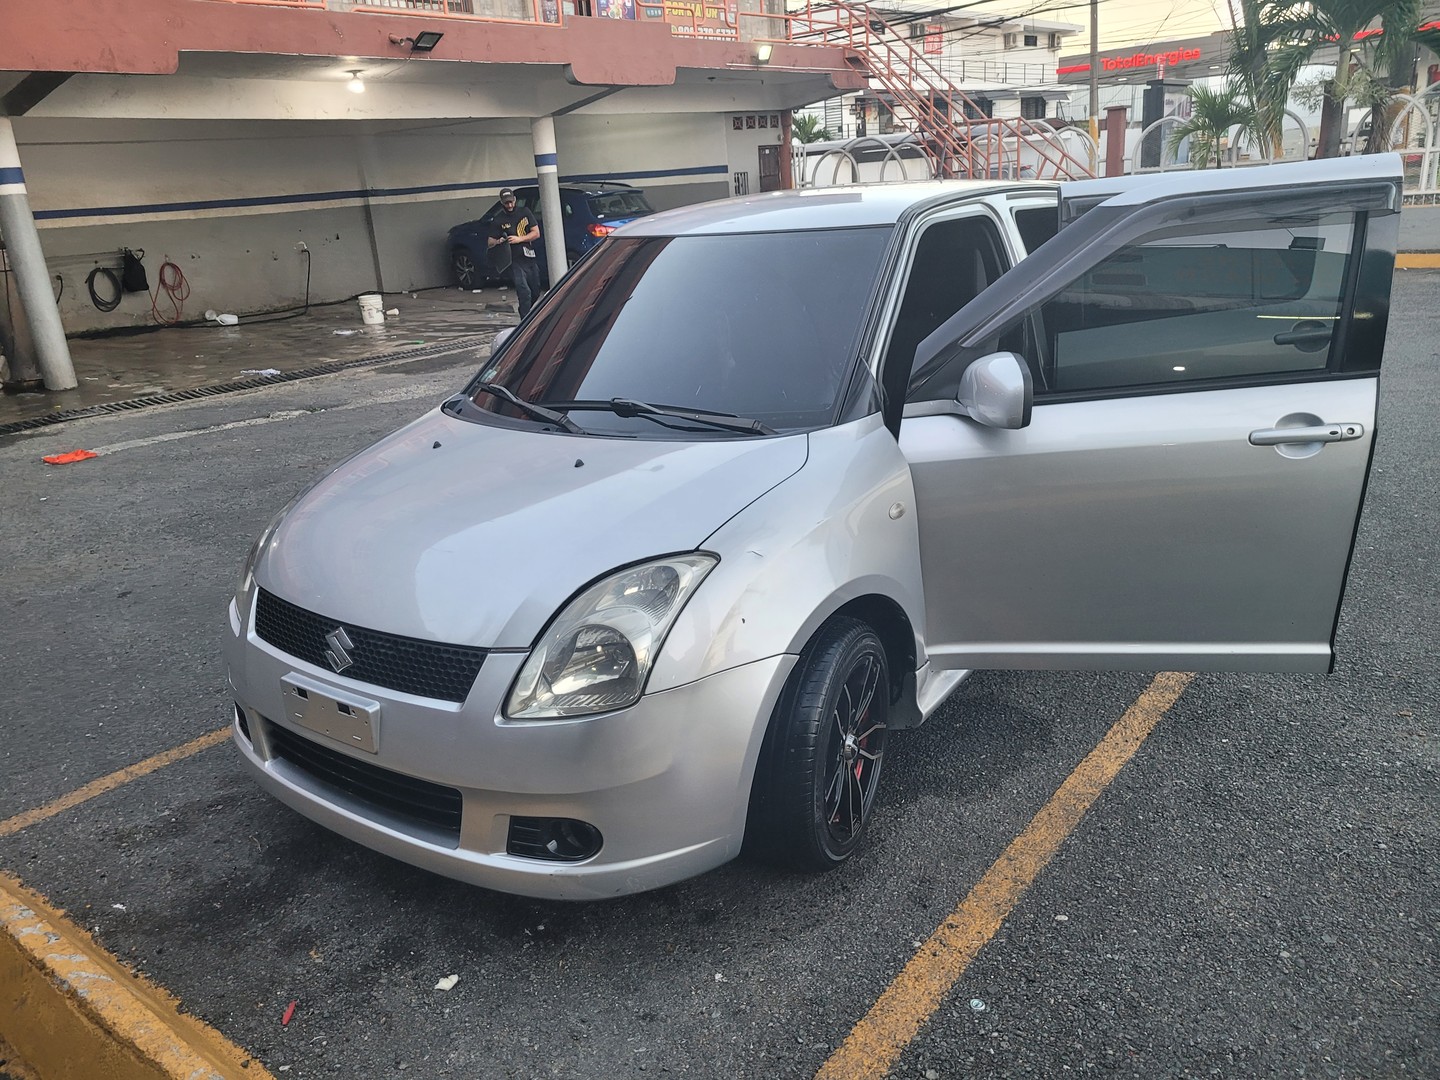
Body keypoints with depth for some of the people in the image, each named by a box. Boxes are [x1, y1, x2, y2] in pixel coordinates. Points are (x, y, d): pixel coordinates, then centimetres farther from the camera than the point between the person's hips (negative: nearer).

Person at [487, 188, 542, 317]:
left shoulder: (525, 213, 7)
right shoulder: (498, 220, 0)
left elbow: (536, 233, 4)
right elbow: (490, 242, 3)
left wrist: (519, 239, -10)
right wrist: (498, 242, -21)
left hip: (531, 259, 4)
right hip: (516, 262, -4)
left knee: (535, 292, 12)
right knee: (524, 292, -17)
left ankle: (526, 314, 36)